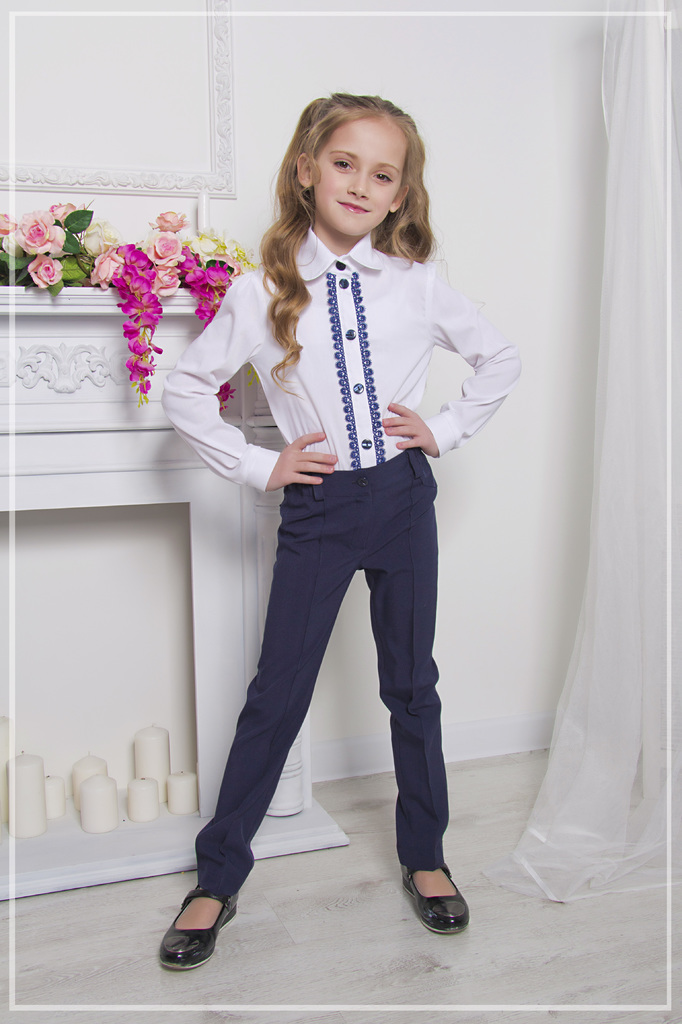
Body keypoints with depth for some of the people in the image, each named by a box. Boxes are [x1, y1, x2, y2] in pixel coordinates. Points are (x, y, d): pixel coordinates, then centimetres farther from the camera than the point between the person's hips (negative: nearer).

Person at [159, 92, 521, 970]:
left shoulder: (415, 285, 1)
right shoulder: (262, 292, -4)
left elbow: (500, 358, 13)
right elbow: (183, 389, 2)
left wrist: (445, 430, 3)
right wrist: (259, 467, -4)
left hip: (403, 500, 2)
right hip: (316, 508, -1)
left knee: (412, 685, 12)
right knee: (276, 693, 3)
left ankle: (424, 856, 31)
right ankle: (217, 879, 20)